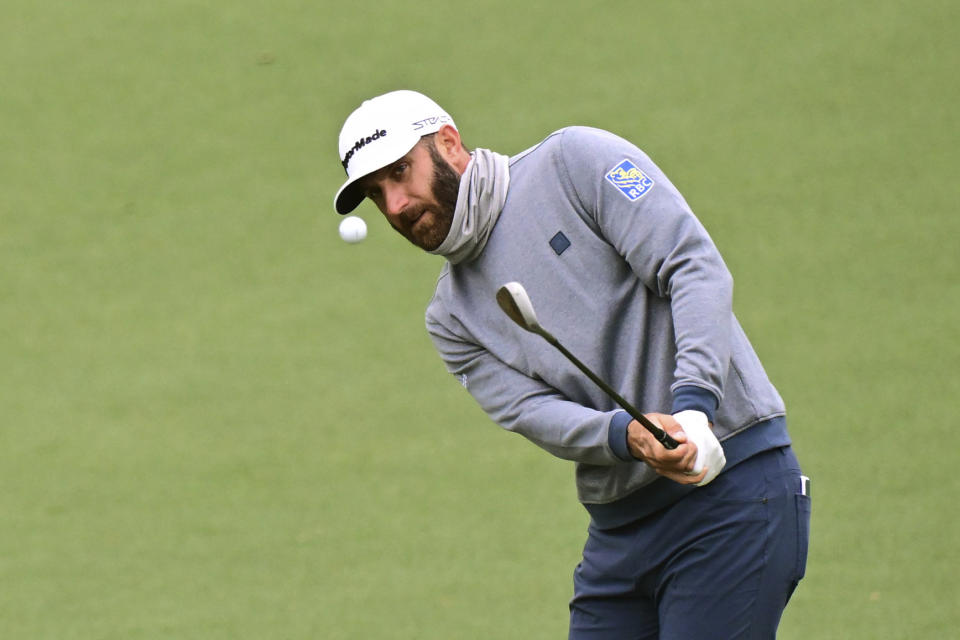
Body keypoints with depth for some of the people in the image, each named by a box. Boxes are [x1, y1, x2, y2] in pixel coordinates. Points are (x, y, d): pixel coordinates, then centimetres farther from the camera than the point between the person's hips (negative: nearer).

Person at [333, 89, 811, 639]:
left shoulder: (575, 161, -1)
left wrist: (693, 406, -24)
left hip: (733, 486, -6)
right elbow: (535, 413, -1)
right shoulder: (451, 318, 13)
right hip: (619, 527, 6)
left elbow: (696, 266, -10)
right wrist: (628, 436, -23)